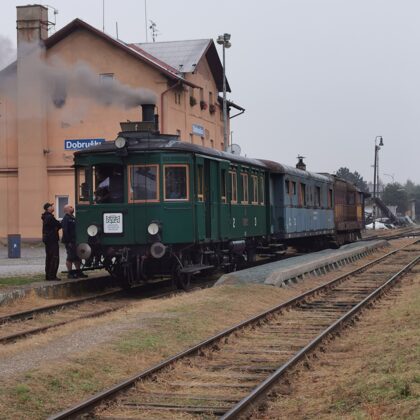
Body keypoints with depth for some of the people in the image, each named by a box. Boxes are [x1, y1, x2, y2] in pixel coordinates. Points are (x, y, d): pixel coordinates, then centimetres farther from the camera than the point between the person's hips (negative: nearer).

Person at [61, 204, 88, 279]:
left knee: (77, 257, 11)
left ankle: (78, 272, 17)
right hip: (69, 242, -9)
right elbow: (65, 231, -18)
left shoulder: (73, 218, 19)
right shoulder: (66, 219, -11)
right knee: (70, 257, -5)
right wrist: (68, 242, -22)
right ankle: (70, 273, -1)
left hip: (75, 241, 9)